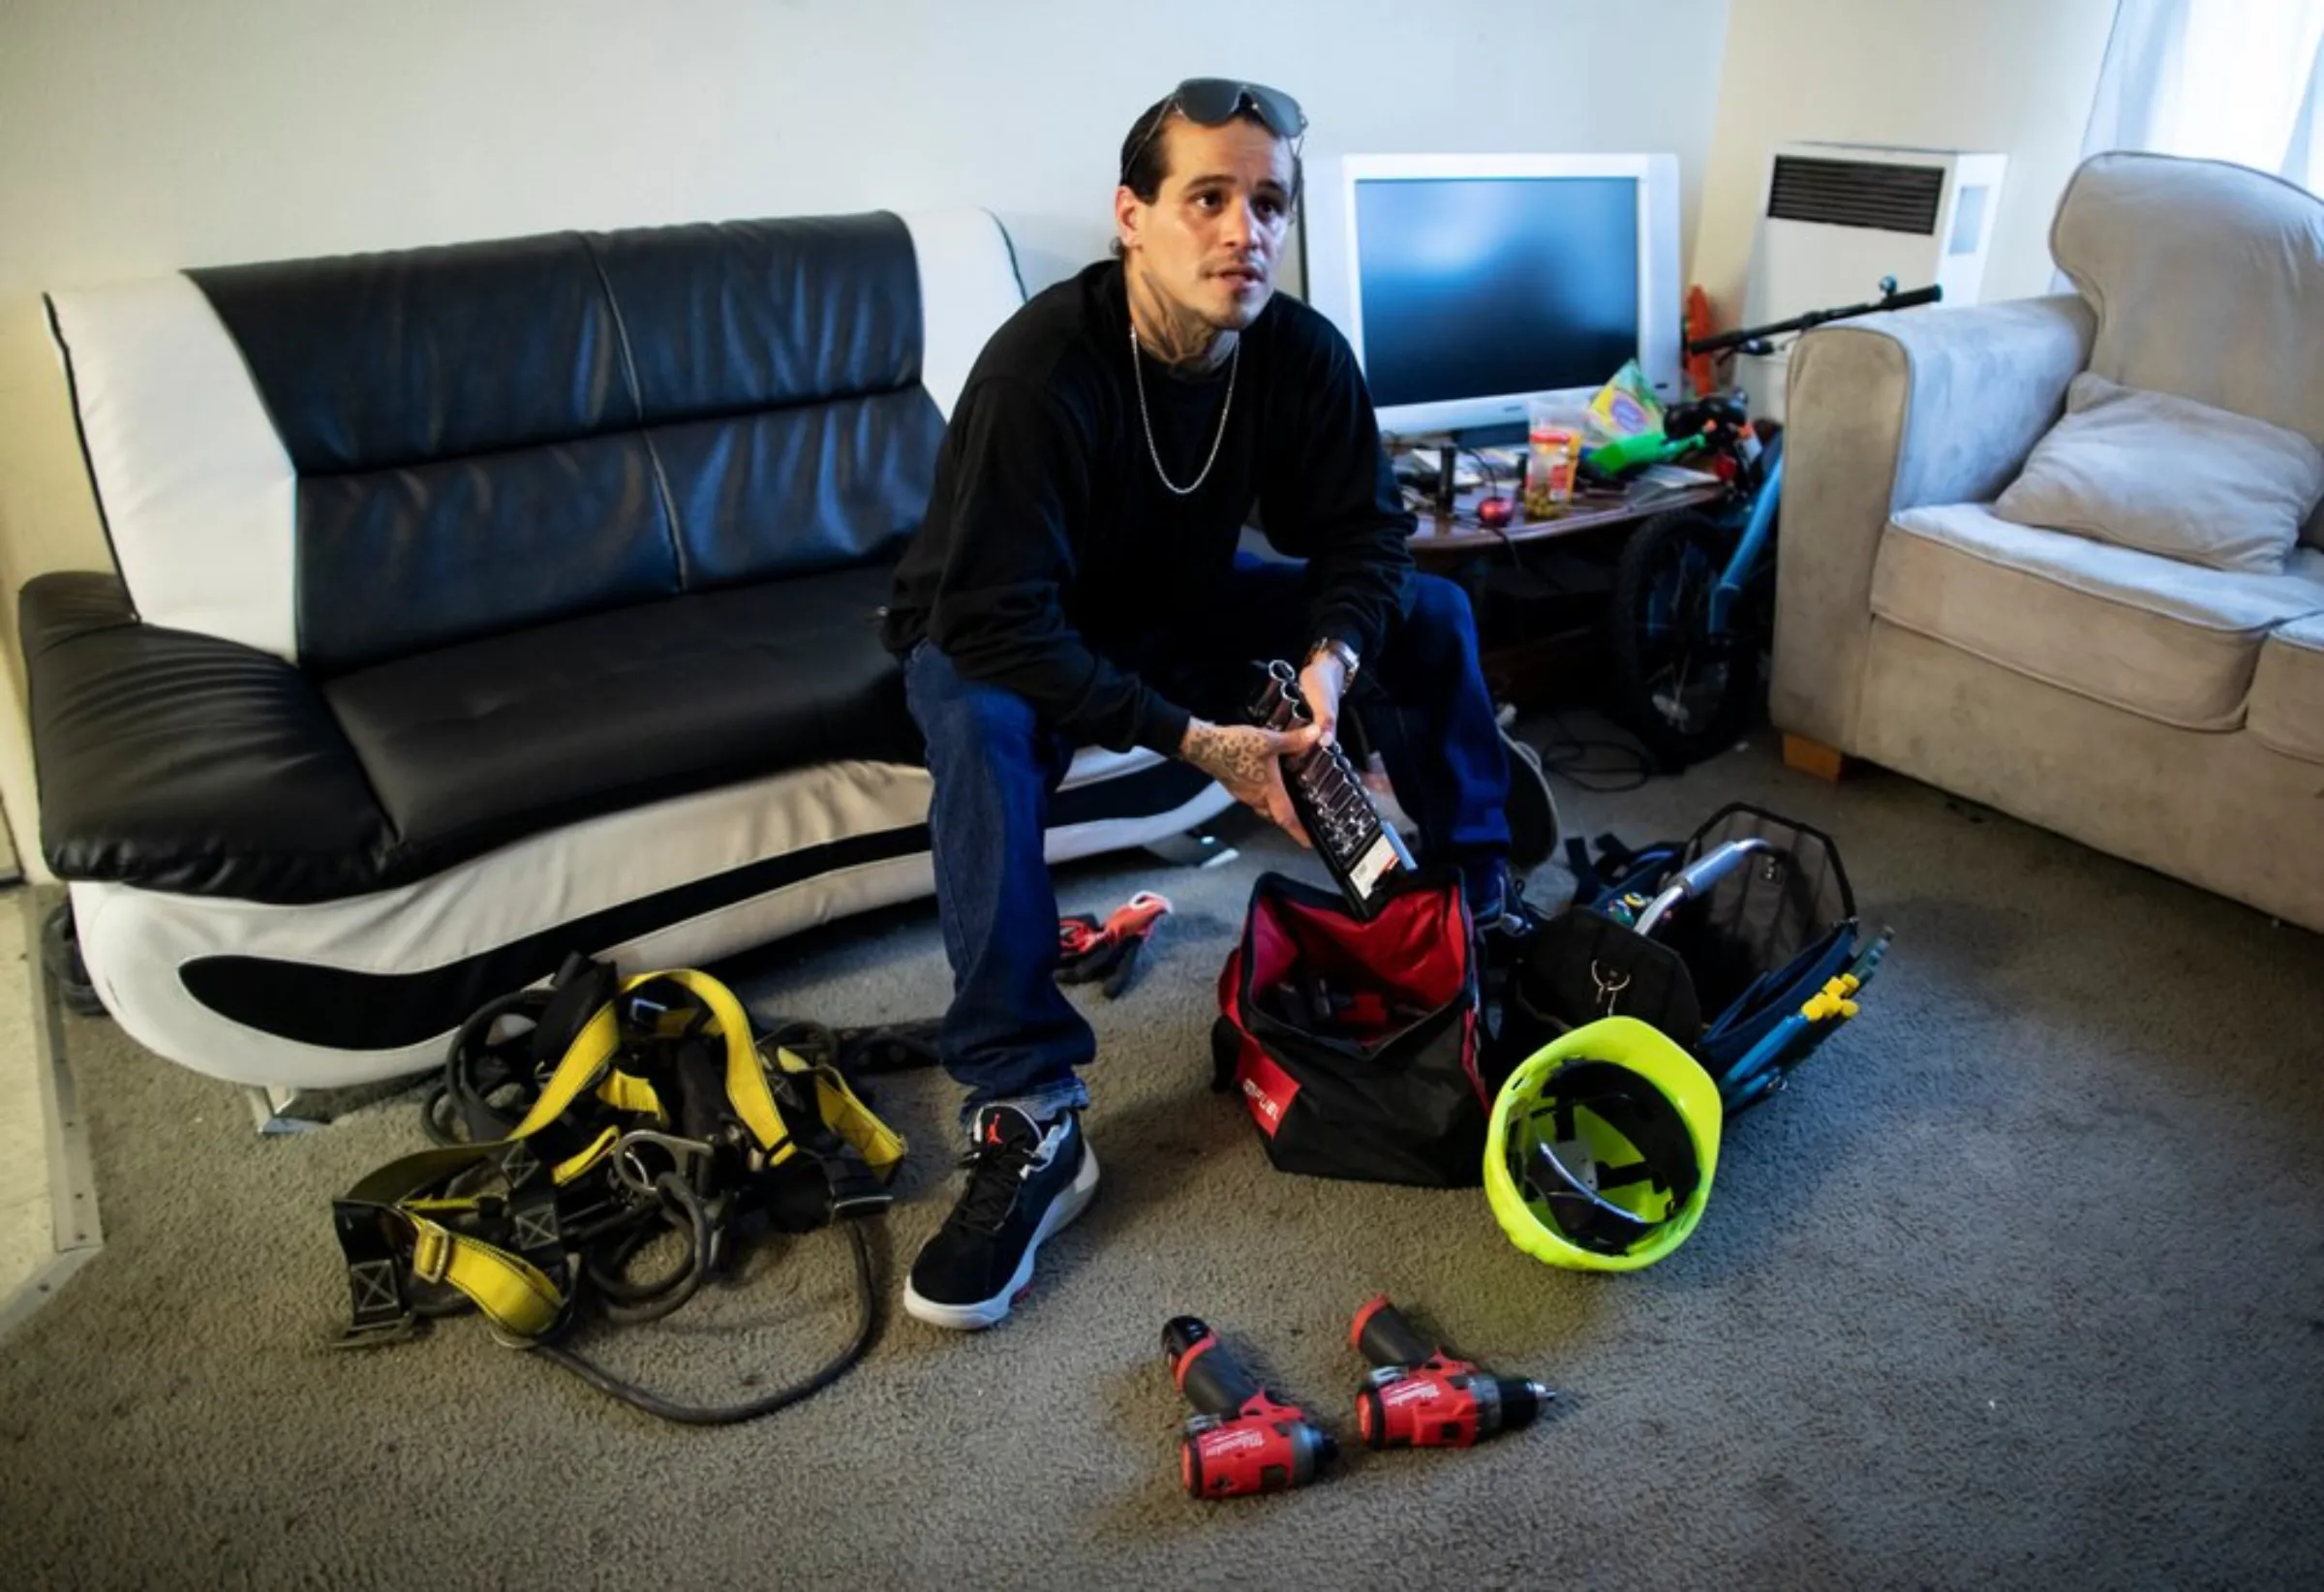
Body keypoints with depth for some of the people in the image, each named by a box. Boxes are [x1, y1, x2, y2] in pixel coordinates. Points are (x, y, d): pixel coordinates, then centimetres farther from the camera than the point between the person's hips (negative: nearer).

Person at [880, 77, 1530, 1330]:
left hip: (1178, 609, 6)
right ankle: (1027, 1121, -33)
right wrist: (1196, 741, -39)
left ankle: (1484, 920, 10)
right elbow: (997, 619, -35)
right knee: (981, 726, -40)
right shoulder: (1041, 367, -32)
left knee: (1428, 612, -5)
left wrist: (1332, 652, -27)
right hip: (993, 634, -5)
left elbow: (1363, 529, -5)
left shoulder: (1302, 354, -15)